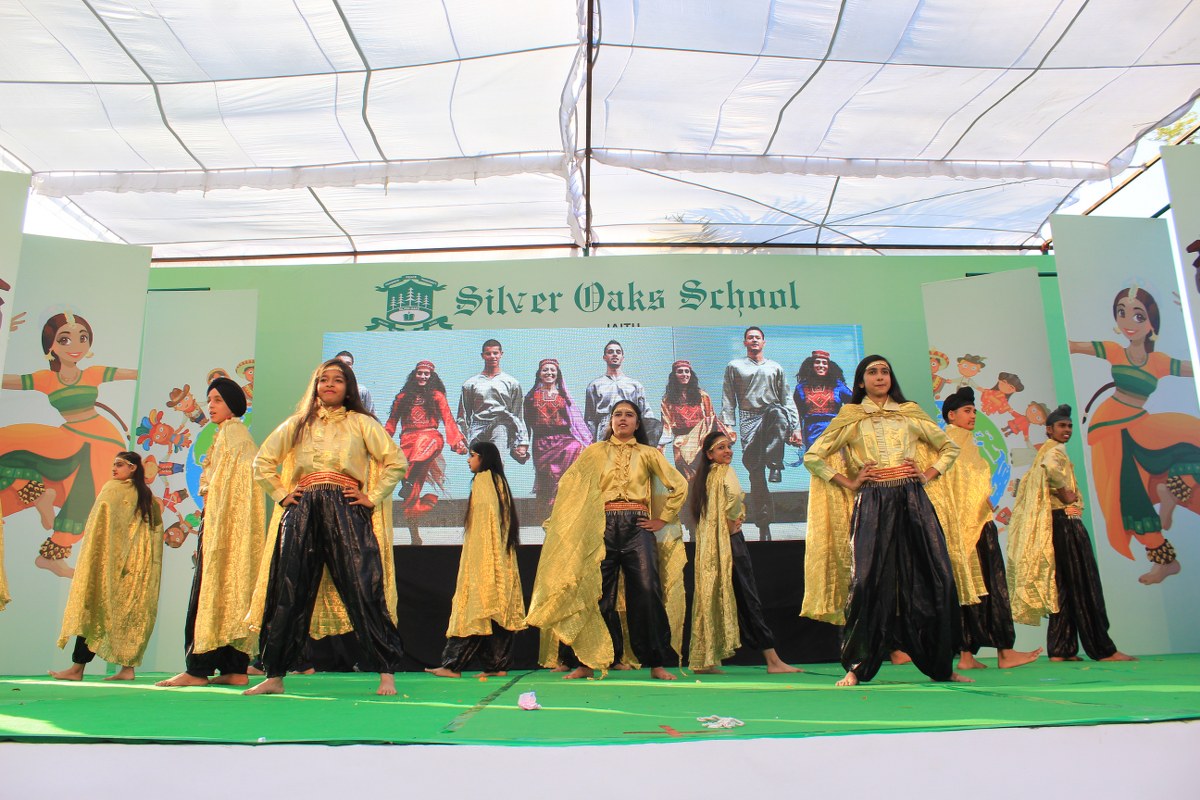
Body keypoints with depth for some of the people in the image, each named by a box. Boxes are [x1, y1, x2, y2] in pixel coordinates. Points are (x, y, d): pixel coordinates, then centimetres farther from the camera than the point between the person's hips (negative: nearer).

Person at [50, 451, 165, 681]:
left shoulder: (112, 489, -5)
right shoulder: (148, 497, 11)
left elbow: (98, 527, -10)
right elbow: (157, 531, 12)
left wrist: (90, 560, -5)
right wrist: (150, 567, 16)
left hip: (110, 562, -6)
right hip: (138, 565, 6)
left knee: (94, 608, 1)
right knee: (131, 612, 5)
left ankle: (77, 667, 4)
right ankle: (128, 667, 3)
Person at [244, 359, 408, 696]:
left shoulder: (361, 423, 10)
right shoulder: (297, 424, 18)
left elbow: (396, 462, 6)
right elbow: (262, 462, 23)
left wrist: (372, 498, -2)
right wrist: (281, 494, 11)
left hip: (346, 512, -3)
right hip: (302, 513, 3)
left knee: (364, 590, -10)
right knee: (288, 594, 3)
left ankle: (386, 675, -7)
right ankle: (274, 676, 15)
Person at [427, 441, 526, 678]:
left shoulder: (482, 480, -6)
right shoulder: (499, 481, 17)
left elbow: (483, 522, -14)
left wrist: (475, 561, -15)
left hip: (483, 557, -8)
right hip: (503, 560, 8)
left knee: (475, 605, -8)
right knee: (501, 607, 5)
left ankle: (453, 664, -5)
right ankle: (499, 664, 5)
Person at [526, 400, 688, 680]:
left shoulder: (648, 454, 12)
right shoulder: (595, 452, 13)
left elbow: (679, 486, 9)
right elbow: (567, 484, 11)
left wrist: (663, 520, 4)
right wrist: (578, 521, 4)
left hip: (638, 527, 0)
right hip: (603, 528, 0)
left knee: (647, 591, -9)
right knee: (598, 593, -2)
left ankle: (656, 663, -2)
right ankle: (587, 662, 7)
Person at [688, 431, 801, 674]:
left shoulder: (705, 475, 16)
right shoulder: (725, 471, -7)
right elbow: (735, 493, -28)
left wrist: (732, 517, 6)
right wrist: (732, 521, -14)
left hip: (709, 544, 8)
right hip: (729, 540, -8)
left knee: (712, 596, 9)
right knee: (748, 599, -5)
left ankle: (705, 660, 11)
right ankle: (773, 660, -1)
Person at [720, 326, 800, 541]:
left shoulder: (775, 368, 22)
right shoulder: (735, 366, 18)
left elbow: (787, 400, 18)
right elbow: (728, 399, 10)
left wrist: (795, 427, 8)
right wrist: (728, 425, -3)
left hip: (773, 418, 1)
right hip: (749, 420, -1)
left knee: (777, 410, -39)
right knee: (756, 471, -10)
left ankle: (774, 462, -33)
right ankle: (763, 526, -5)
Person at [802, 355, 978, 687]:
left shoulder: (910, 413, 14)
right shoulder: (850, 419, 8)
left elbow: (949, 447, 24)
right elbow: (812, 457, 6)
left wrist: (929, 474, 9)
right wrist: (848, 482, 1)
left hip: (914, 500, 3)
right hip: (872, 504, -2)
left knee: (936, 578, -2)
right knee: (868, 581, -9)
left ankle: (942, 665, 11)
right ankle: (856, 667, 1)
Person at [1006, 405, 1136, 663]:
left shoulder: (1045, 451, 21)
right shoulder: (1055, 449, -8)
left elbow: (1026, 481, 25)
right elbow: (1051, 467, -32)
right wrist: (1065, 493, -18)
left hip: (1055, 525, 10)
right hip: (1064, 522, -10)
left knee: (1062, 588, 7)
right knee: (1083, 586, -6)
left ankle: (1060, 650, 7)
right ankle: (1103, 649, -3)